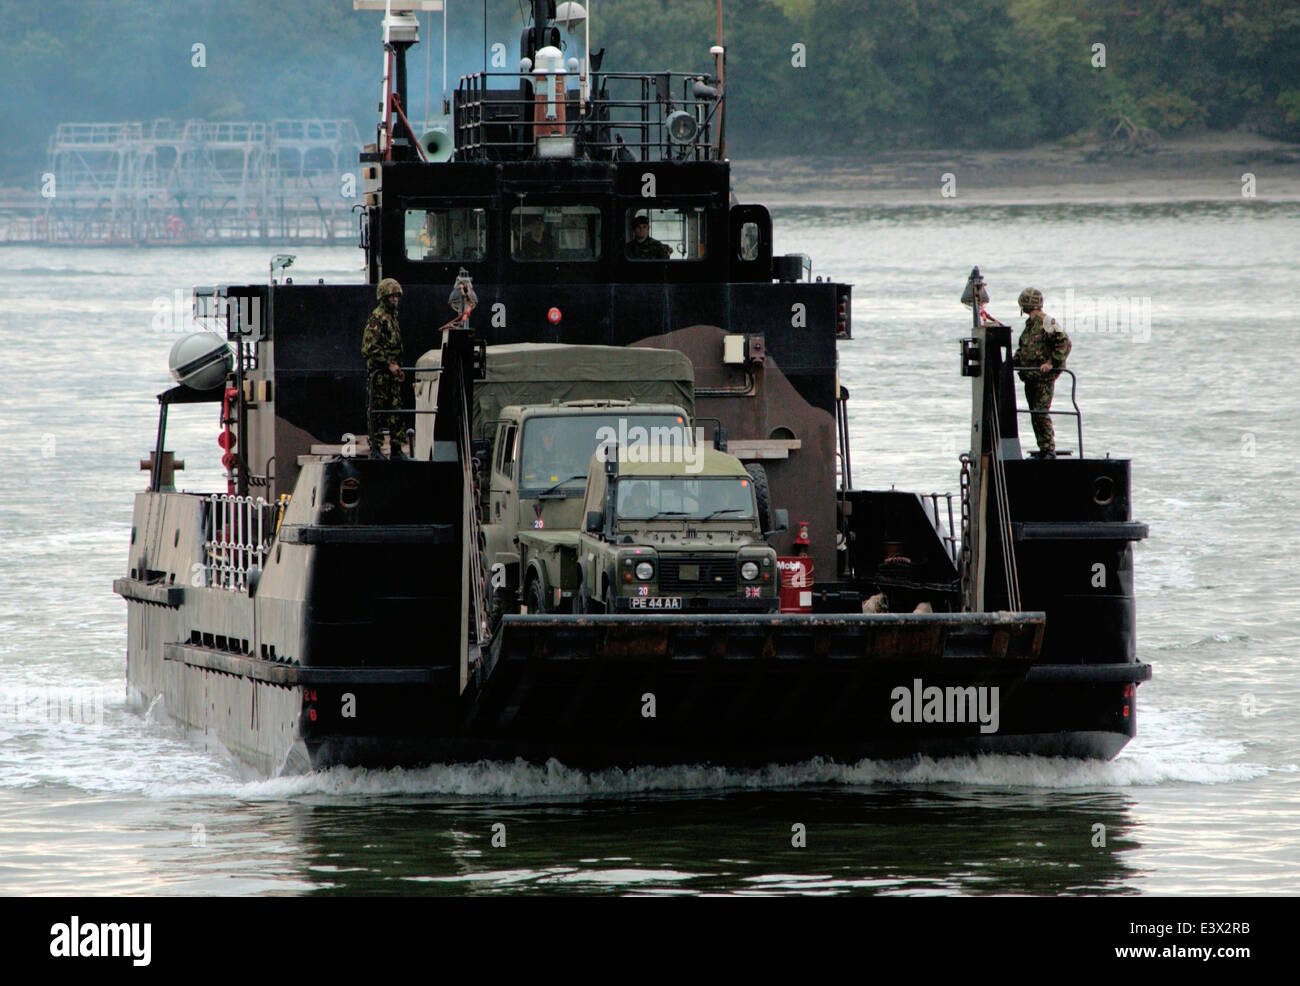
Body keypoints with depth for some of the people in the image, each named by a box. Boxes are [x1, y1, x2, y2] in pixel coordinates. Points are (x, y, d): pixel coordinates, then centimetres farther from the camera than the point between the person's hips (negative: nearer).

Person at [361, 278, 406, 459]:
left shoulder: (393, 316, 17)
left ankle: (396, 449, 10)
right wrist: (389, 365, -20)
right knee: (378, 412, -5)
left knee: (396, 410, 7)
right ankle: (375, 449, -1)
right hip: (378, 372, -9)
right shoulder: (377, 318, -12)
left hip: (392, 372, 9)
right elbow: (371, 348, -18)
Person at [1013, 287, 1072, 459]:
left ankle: (1050, 450, -8)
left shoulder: (1047, 323, -10)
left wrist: (1051, 363, -19)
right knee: (1035, 414, 9)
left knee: (1041, 413, -12)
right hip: (1030, 378, 9)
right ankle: (1043, 450, 13)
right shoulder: (1029, 325, 16)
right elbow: (1022, 348, 28)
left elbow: (1064, 344, -16)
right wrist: (1013, 361, 12)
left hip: (1044, 377, -9)